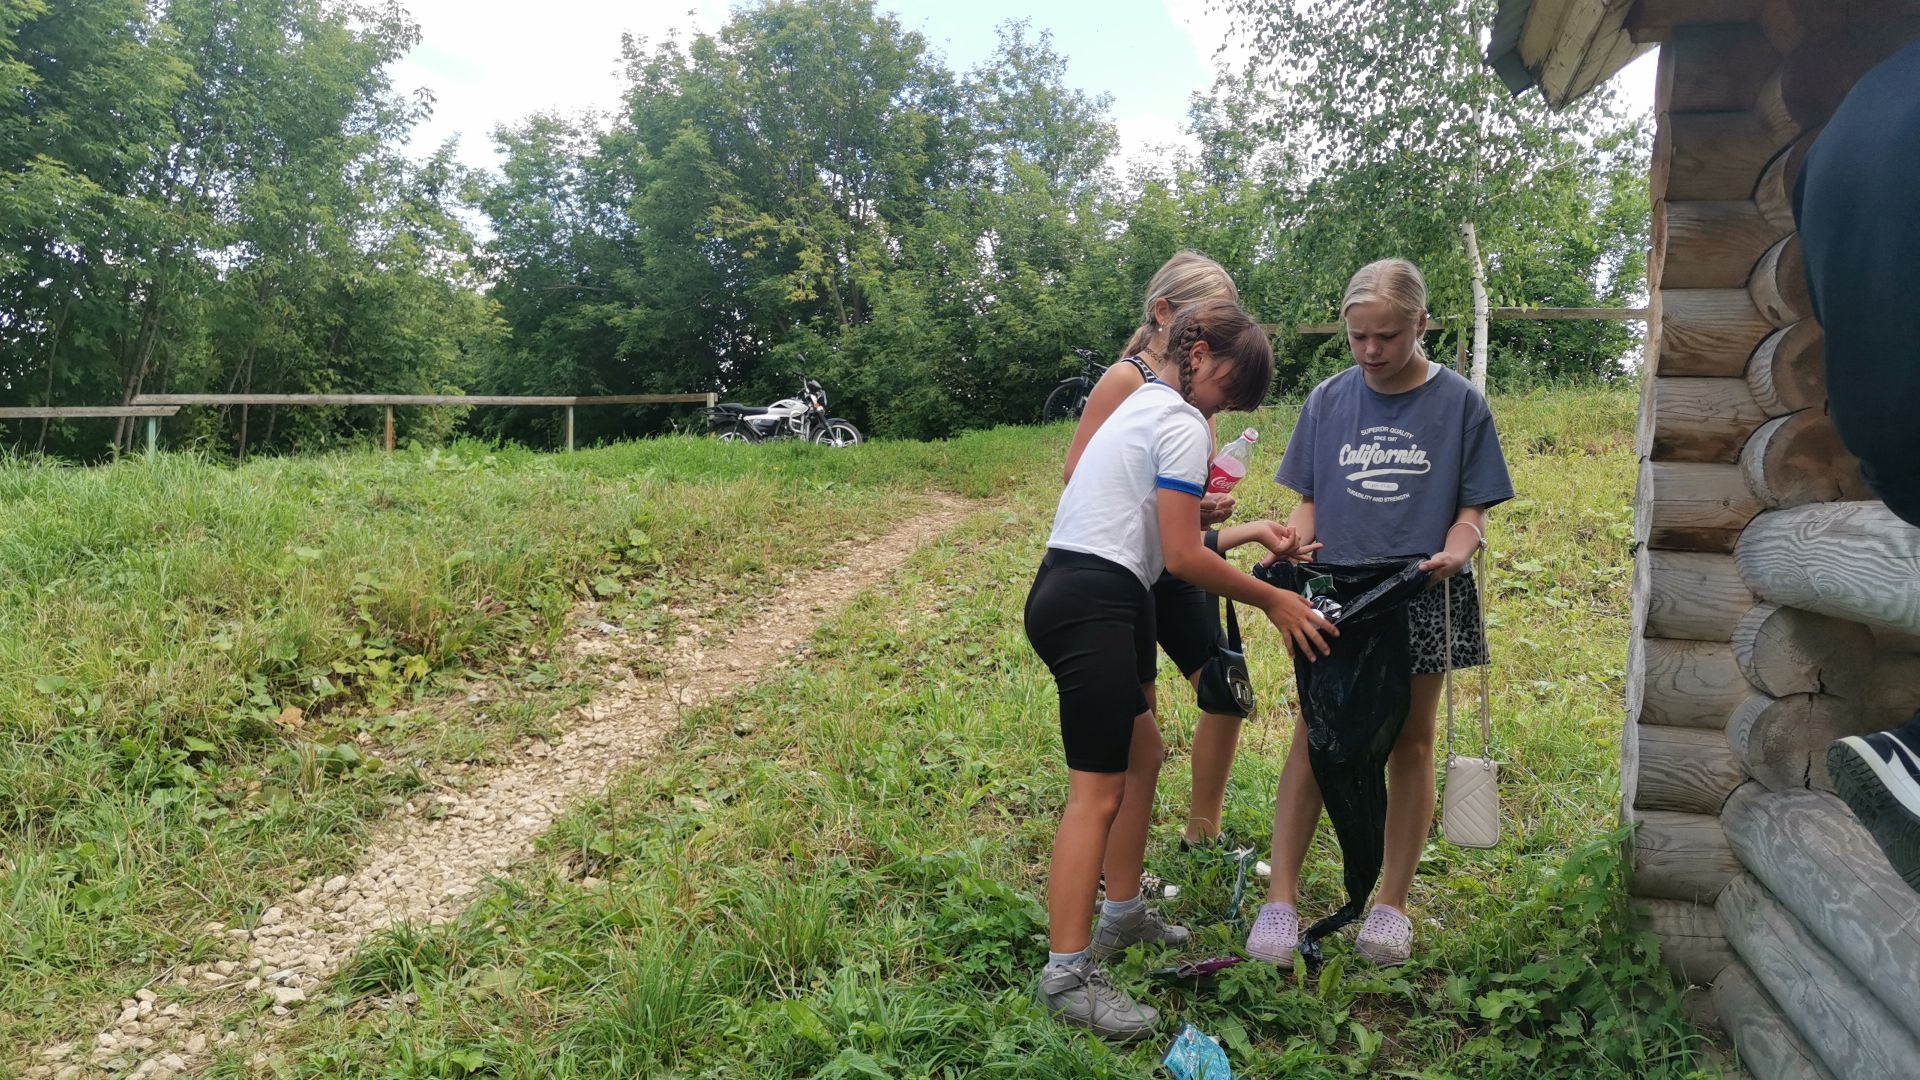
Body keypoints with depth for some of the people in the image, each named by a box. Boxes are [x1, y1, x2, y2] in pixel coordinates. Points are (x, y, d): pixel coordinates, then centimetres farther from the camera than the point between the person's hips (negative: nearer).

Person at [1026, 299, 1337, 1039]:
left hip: (1070, 595, 11)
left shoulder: (1142, 407, 21)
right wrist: (1273, 603, -3)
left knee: (1142, 751, 21)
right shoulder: (1182, 426, -9)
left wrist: (1248, 535, 21)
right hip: (1094, 608, -11)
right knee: (1098, 790, -9)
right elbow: (1182, 557, -13)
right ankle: (1067, 976, -4)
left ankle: (1123, 914, 33)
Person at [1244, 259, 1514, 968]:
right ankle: (1281, 897, 4)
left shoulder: (1459, 403, -3)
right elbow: (1309, 499, 8)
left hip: (1422, 599, -1)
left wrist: (1454, 551, -22)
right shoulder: (1328, 401, 3)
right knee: (1313, 739, -1)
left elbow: (1474, 508, -1)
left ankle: (1391, 903, 21)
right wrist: (1290, 551, -11)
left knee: (1410, 743, 9)